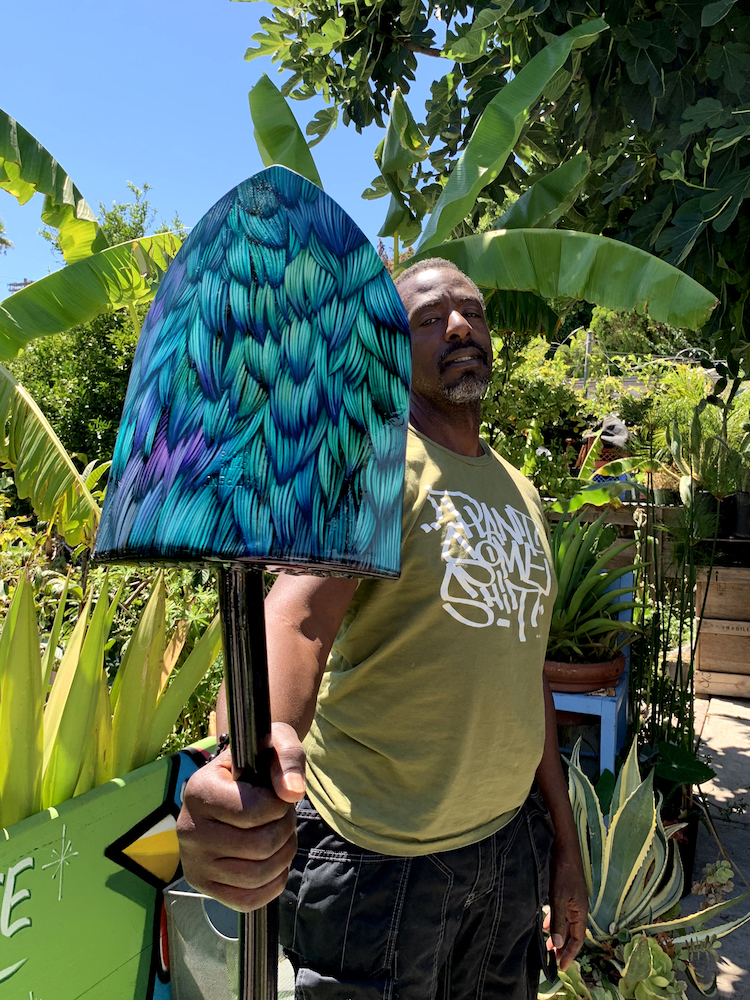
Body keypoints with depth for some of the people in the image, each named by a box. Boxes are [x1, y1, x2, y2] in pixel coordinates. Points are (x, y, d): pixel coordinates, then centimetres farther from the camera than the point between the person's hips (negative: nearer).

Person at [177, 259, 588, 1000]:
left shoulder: (520, 492, 8)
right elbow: (298, 609, -31)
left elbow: (524, 672, 11)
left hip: (511, 842, 7)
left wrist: (565, 842, 12)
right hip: (380, 858, -6)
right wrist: (257, 741, -51)